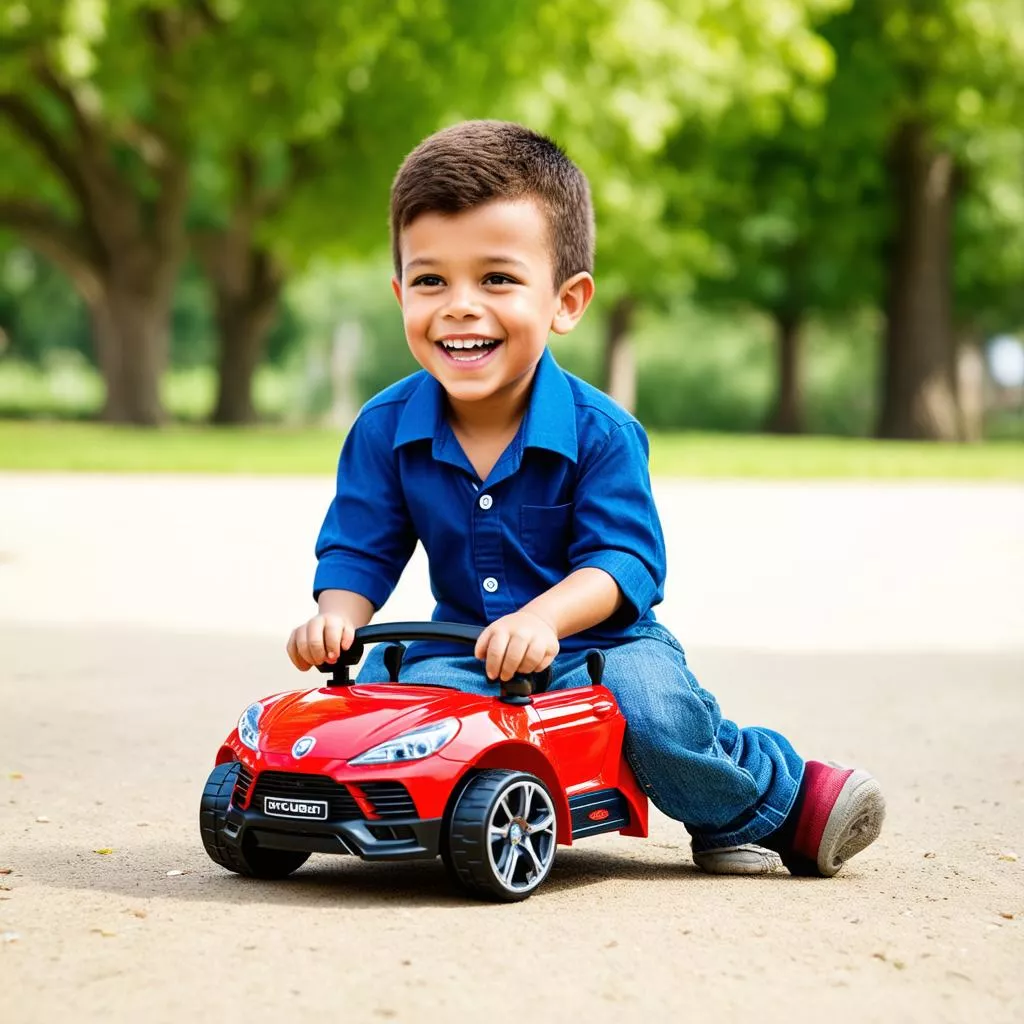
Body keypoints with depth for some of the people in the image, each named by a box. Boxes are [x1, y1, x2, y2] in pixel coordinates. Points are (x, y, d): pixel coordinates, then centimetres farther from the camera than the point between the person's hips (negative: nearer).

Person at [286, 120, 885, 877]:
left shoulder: (599, 432, -15)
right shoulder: (385, 431, -6)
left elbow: (624, 558, -20)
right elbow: (359, 552, -1)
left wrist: (543, 618, -39)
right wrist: (337, 617, -24)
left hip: (596, 639, -3)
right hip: (465, 647, 3)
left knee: (652, 701, -33)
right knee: (377, 685, -27)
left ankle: (779, 797, -6)